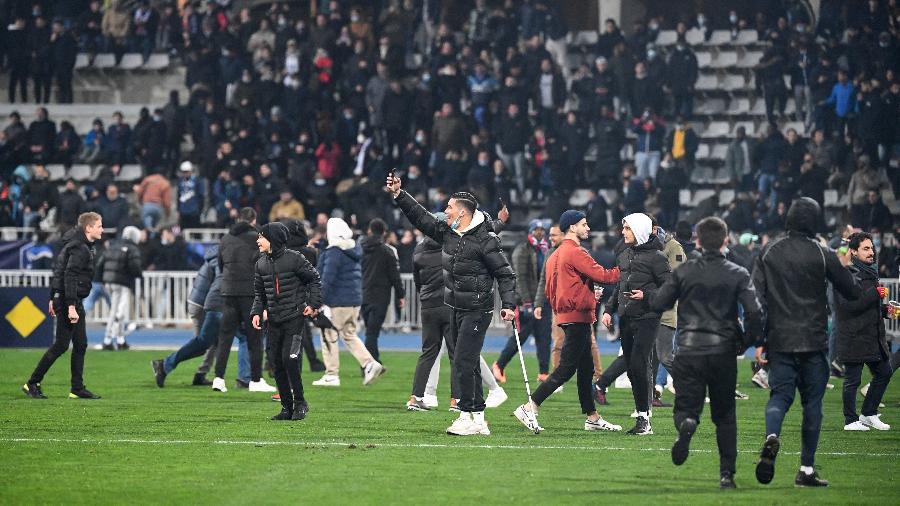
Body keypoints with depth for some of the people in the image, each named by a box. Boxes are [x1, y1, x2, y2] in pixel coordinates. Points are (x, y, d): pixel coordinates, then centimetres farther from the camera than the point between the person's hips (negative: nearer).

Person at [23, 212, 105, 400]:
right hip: (69, 301, -10)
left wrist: (53, 298, 21)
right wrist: (71, 307, -27)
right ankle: (32, 384, -1)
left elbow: (58, 270, 19)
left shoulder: (78, 245, 15)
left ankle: (78, 389, 13)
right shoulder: (80, 249, -16)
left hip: (75, 301, 10)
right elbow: (70, 277, -24)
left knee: (80, 344, 10)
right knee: (61, 345, -7)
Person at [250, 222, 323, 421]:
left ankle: (300, 403, 0)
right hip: (274, 321, 6)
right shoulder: (261, 264, 9)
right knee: (277, 363, 4)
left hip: (295, 317, -6)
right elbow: (259, 293, 18)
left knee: (289, 359, -14)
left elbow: (314, 279, 1)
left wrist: (313, 304, -5)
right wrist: (256, 312, 3)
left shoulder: (294, 259, -9)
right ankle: (287, 407, 12)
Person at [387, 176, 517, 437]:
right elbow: (420, 216, 15)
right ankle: (478, 420, 14)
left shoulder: (485, 240, -14)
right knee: (468, 364, 10)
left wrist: (508, 304, -19)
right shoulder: (447, 233, 7)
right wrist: (399, 195, 8)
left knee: (463, 362, -13)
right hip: (457, 309, 8)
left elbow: (505, 273, -11)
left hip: (477, 312, -8)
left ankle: (468, 415, -9)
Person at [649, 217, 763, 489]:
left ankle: (686, 425, -32)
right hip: (723, 352, 1)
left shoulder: (683, 272, 2)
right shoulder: (738, 275, 0)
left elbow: (657, 304, 2)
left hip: (688, 353, -1)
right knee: (725, 416, 13)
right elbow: (754, 312, -10)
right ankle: (727, 473, 8)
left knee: (686, 407, 5)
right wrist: (747, 341, 6)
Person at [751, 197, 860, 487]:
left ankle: (771, 437, -26)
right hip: (813, 342, -2)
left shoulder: (769, 252, 4)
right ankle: (806, 469, 5)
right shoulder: (822, 255, -4)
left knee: (780, 394, 7)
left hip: (779, 341, 2)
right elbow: (852, 292, 2)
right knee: (812, 401, 7)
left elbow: (757, 297, 1)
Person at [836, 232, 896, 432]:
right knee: (852, 380, 0)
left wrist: (885, 310, 11)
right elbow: (849, 305, -25)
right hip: (854, 338, -9)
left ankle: (868, 414, 24)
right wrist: (875, 294, -22)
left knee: (884, 372, 13)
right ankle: (851, 421, 9)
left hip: (873, 336, 9)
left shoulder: (869, 272, 16)